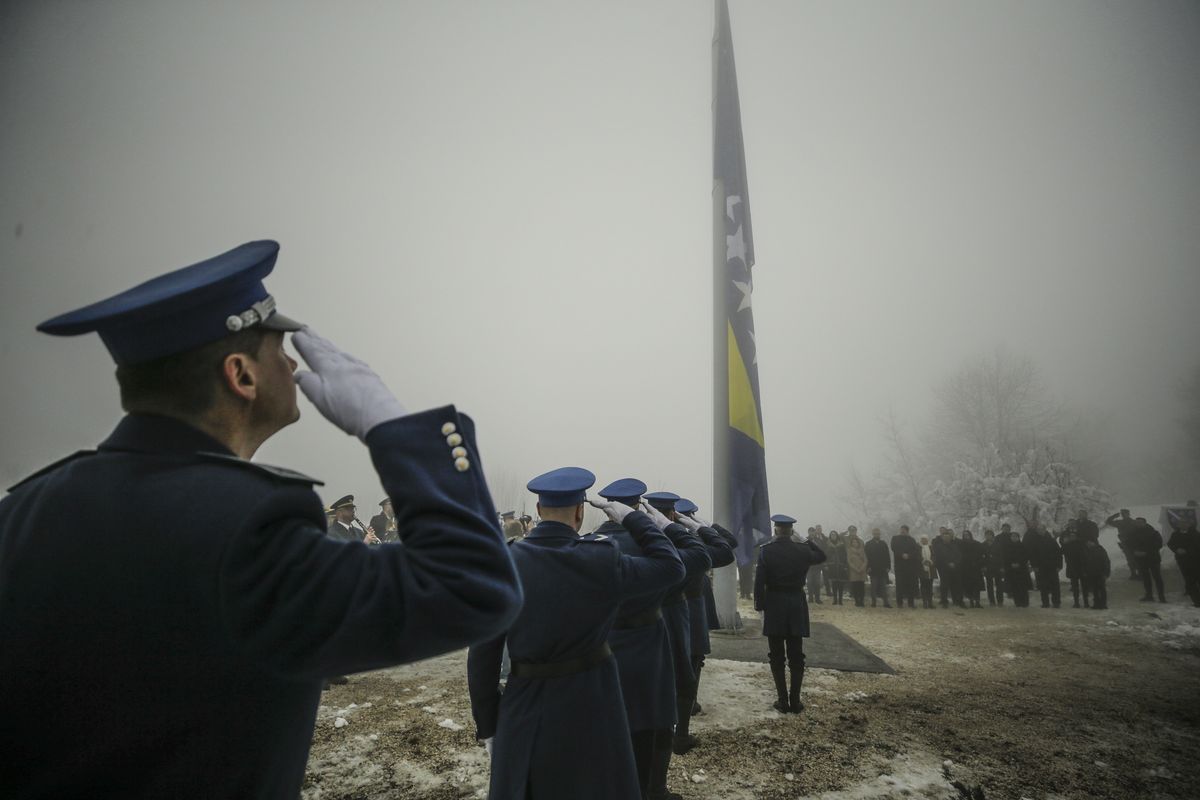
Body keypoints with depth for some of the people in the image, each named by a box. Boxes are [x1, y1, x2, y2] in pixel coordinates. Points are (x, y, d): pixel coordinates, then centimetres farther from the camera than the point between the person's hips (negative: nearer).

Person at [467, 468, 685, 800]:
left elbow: (482, 654, -5)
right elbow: (670, 566, -3)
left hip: (524, 711, 2)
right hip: (589, 706, -2)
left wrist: (487, 725, 5)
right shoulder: (602, 560, -15)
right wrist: (632, 518, 5)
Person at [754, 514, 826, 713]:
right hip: (797, 606, 2)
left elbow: (759, 581, -11)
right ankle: (795, 702, 11)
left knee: (777, 657, 6)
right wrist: (808, 541, 21)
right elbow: (821, 557, 18)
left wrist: (759, 604, -1)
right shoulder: (802, 549, -4)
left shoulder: (766, 550, -10)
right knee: (796, 656, 9)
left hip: (774, 606, -2)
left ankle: (783, 701, 8)